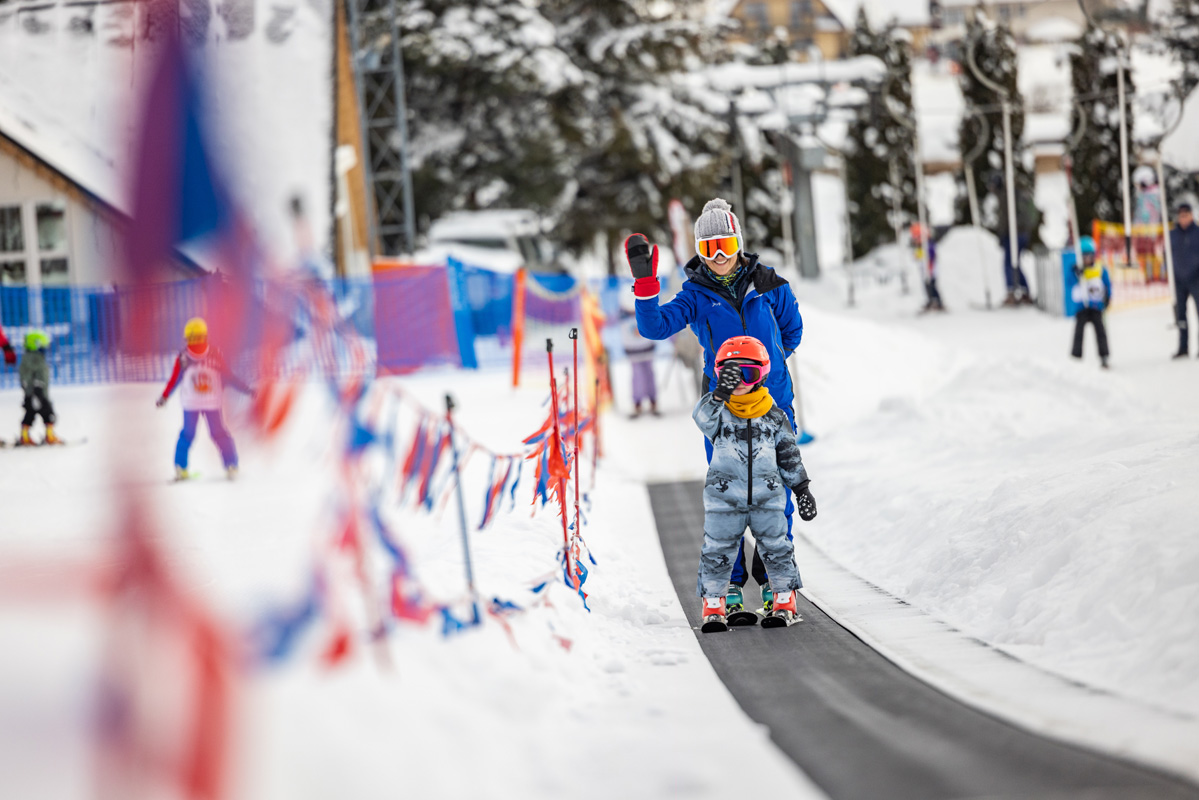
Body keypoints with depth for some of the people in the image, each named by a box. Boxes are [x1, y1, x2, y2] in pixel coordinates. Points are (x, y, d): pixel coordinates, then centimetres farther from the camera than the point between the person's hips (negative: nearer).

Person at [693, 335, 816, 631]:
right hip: (724, 498, -1)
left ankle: (785, 600, 15)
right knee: (718, 551, 0)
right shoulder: (719, 412, -1)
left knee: (776, 548, 3)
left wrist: (802, 489, 10)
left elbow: (790, 457, 12)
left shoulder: (774, 418, 5)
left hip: (767, 496, 1)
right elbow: (703, 417, -26)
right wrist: (720, 393, -44)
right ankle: (713, 606, 9)